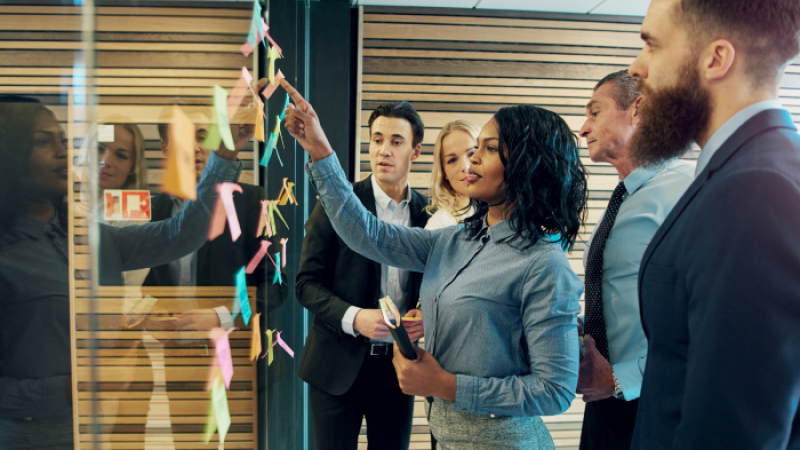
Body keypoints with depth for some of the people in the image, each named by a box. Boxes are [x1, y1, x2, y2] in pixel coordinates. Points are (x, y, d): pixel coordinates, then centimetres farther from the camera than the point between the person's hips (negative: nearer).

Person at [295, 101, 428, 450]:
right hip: (339, 366, -2)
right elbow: (307, 283, -7)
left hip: (398, 366, 3)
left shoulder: (428, 214, 1)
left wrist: (425, 315, -11)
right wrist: (353, 317, -21)